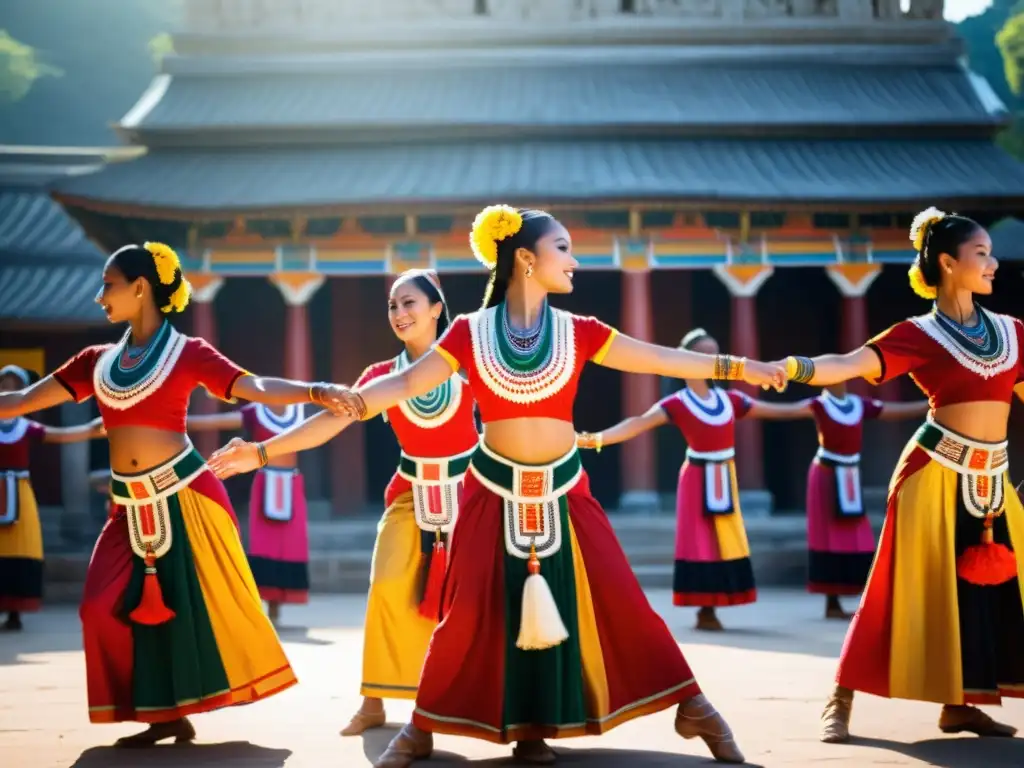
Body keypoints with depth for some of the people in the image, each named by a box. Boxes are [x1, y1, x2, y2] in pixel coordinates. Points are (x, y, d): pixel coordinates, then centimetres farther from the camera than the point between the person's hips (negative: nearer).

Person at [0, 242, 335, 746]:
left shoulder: (187, 353, -3)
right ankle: (165, 713, 6)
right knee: (110, 605, -3)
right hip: (131, 504, 5)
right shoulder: (98, 361, 11)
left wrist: (317, 392, -26)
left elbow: (259, 389, -11)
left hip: (184, 493, -5)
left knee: (203, 603, -2)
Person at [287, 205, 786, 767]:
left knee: (618, 598, -1)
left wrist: (737, 367, -6)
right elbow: (407, 382, -7)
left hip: (562, 490, 1)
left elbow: (661, 359, 0)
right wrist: (356, 398, -26)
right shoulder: (470, 333, -3)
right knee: (469, 611, -3)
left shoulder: (578, 333, 0)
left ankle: (692, 708, 8)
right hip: (495, 489, -1)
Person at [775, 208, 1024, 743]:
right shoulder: (919, 335, -7)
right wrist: (796, 368, -36)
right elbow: (850, 366, -19)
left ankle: (958, 704, 15)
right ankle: (841, 700, 1)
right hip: (937, 474, -6)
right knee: (912, 589, -6)